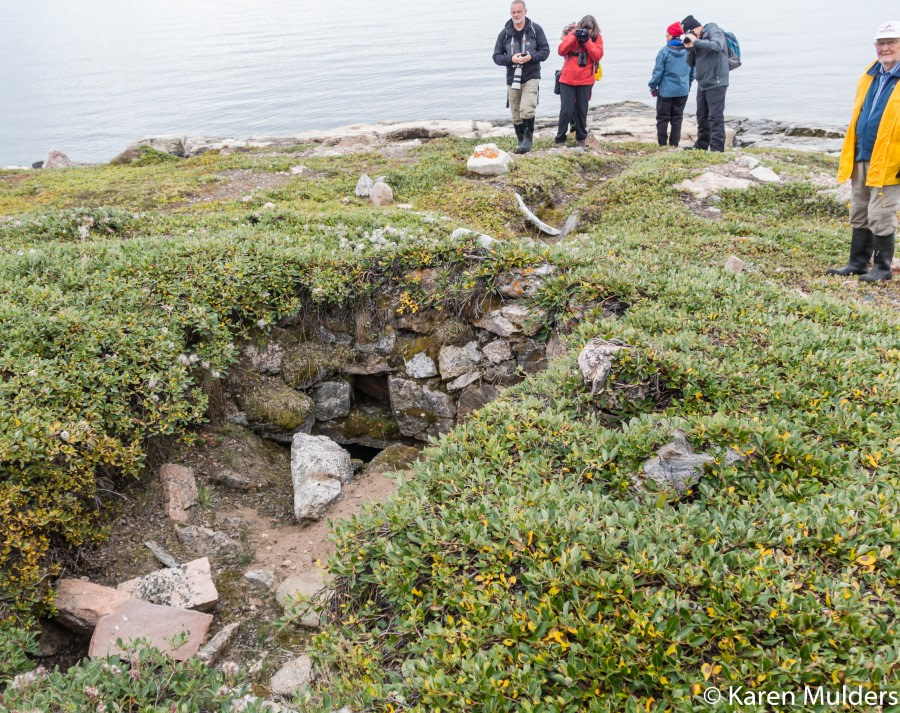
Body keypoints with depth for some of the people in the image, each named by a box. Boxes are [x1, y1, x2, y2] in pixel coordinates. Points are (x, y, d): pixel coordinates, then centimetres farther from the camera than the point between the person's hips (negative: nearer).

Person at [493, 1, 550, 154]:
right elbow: (496, 57, 4)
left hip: (531, 77, -3)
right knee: (516, 116, 7)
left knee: (527, 110, -20)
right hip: (512, 79, 3)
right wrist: (511, 59, -15)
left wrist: (531, 57, -19)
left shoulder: (535, 29, -1)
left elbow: (545, 51, 0)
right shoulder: (505, 33, 4)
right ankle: (521, 141, 22)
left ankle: (528, 139, -5)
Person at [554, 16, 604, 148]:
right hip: (567, 79, -1)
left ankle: (581, 138, 20)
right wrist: (574, 36, -17)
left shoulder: (597, 38, 3)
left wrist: (587, 40, -17)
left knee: (582, 110, 6)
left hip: (585, 80, 1)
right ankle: (560, 139, 5)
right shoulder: (572, 33, 2)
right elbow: (561, 51, -8)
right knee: (566, 110, -5)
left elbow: (598, 55, -10)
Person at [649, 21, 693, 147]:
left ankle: (662, 144, 3)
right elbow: (692, 72, 9)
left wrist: (653, 87, 1)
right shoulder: (688, 51, 1)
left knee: (662, 118, 5)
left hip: (666, 91, -4)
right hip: (683, 91, 4)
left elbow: (658, 72, -10)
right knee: (677, 118, 10)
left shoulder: (664, 51, -13)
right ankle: (674, 144, 10)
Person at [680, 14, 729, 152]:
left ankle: (717, 149, -10)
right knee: (702, 116, 15)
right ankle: (701, 146, 26)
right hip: (702, 84, 8)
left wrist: (696, 41, -22)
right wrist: (689, 47, -4)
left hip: (715, 83, -8)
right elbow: (691, 63, 13)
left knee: (715, 117, -10)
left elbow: (717, 46, -29)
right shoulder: (697, 38, 12)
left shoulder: (714, 31, -8)